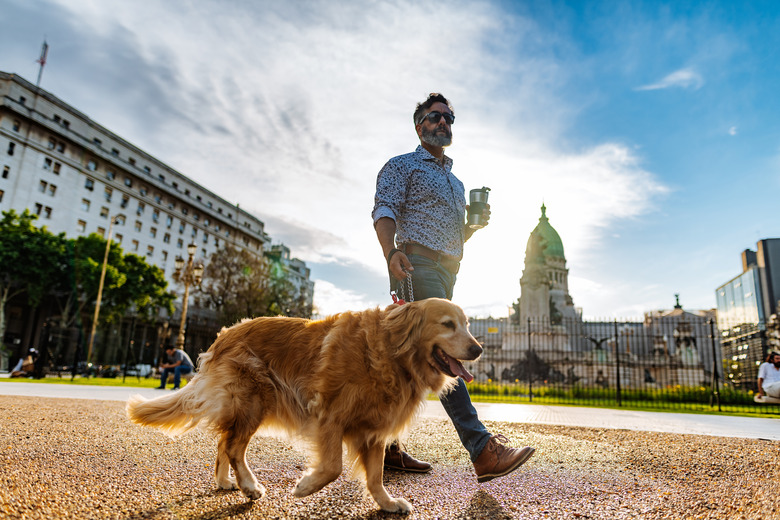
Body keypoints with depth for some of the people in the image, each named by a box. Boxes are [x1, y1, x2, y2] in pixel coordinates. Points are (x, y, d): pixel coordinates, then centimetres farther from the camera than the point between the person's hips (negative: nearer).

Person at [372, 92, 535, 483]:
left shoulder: (456, 183, 31)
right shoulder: (402, 165, 9)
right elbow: (384, 211, -7)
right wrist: (391, 253, -25)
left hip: (446, 271, 8)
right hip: (417, 263, -7)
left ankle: (385, 446, 13)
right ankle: (483, 450, -25)